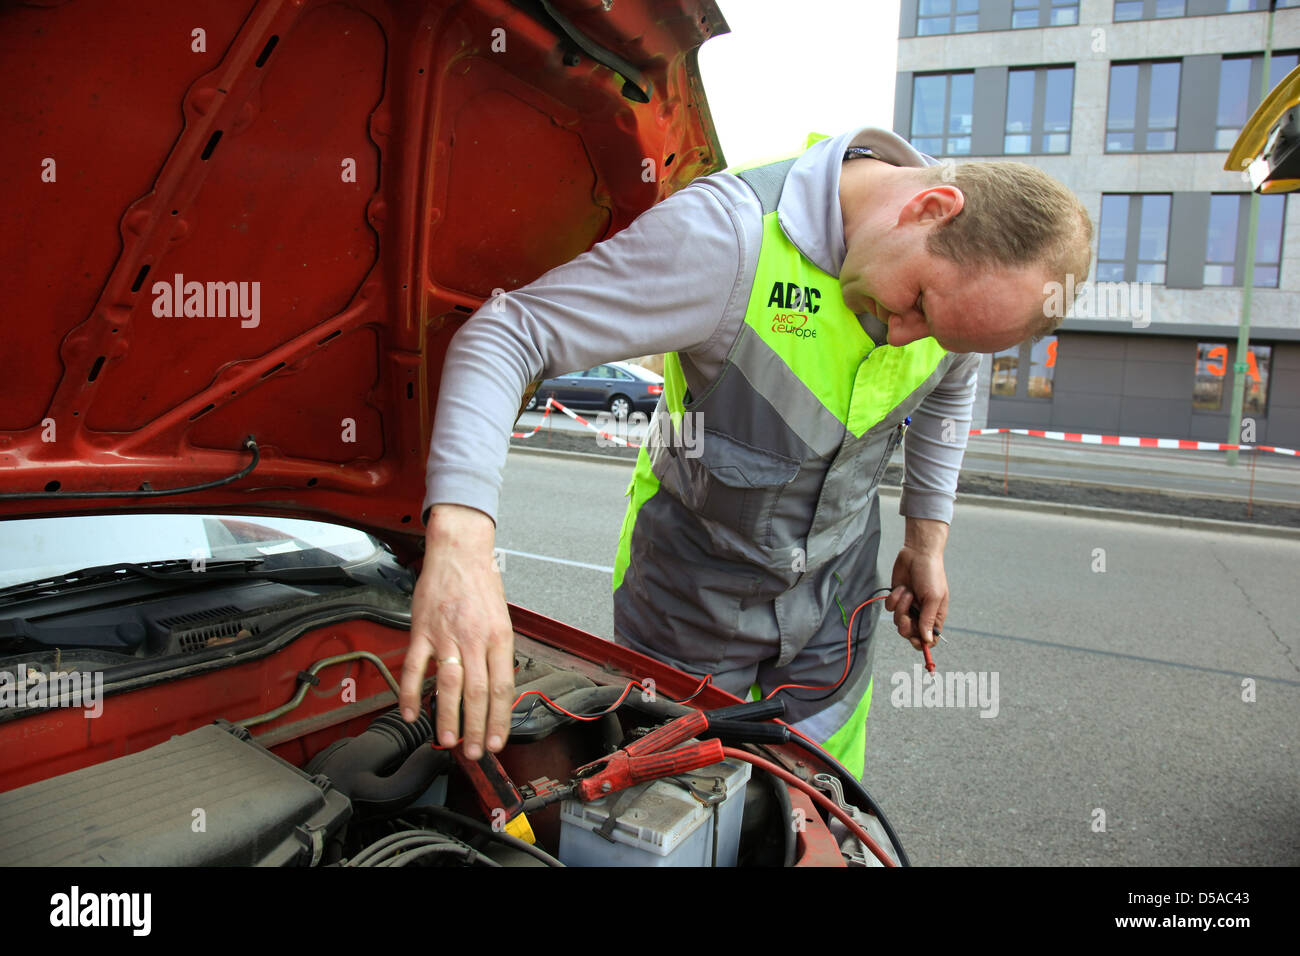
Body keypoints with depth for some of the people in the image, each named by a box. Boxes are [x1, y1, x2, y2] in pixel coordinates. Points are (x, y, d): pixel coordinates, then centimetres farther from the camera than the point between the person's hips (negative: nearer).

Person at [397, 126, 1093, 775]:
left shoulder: (972, 264, -10)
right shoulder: (732, 233, -31)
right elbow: (504, 337, -35)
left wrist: (926, 539, 13)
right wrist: (461, 544, -47)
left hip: (835, 586, 5)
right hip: (695, 589, -4)